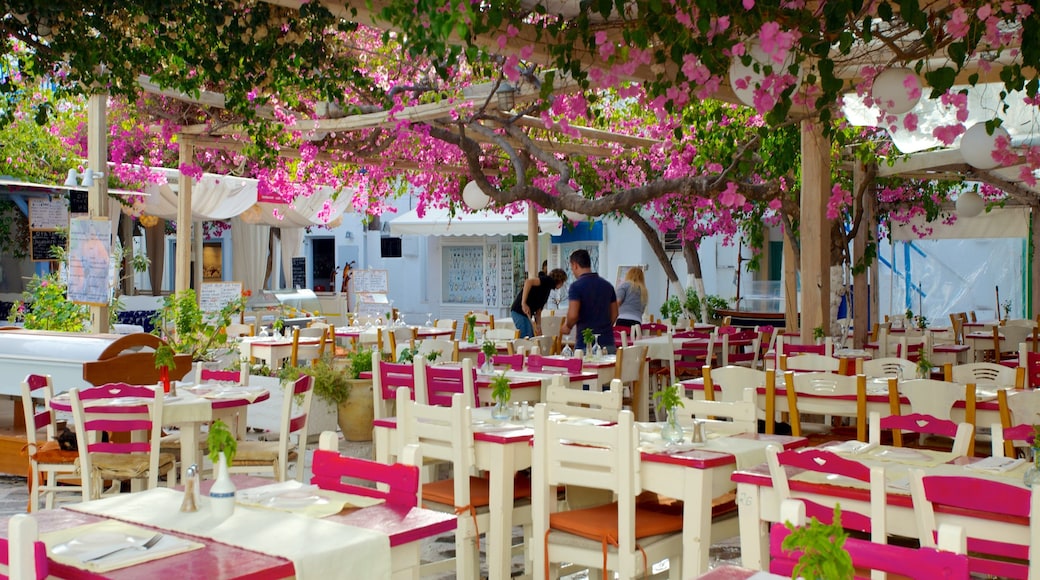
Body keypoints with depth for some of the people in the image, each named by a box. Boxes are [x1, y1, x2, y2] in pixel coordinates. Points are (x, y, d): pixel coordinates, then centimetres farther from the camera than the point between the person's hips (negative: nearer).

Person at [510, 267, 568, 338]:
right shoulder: (548, 280, -5)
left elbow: (538, 311, 23)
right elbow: (529, 281, -24)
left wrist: (539, 327, 16)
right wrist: (524, 303, -27)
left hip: (525, 313, 10)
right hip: (519, 311, -10)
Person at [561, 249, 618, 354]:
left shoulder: (576, 286, -9)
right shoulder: (607, 285, 11)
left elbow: (573, 315, -16)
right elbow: (614, 314, 15)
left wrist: (567, 326, 3)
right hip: (608, 343, 5)